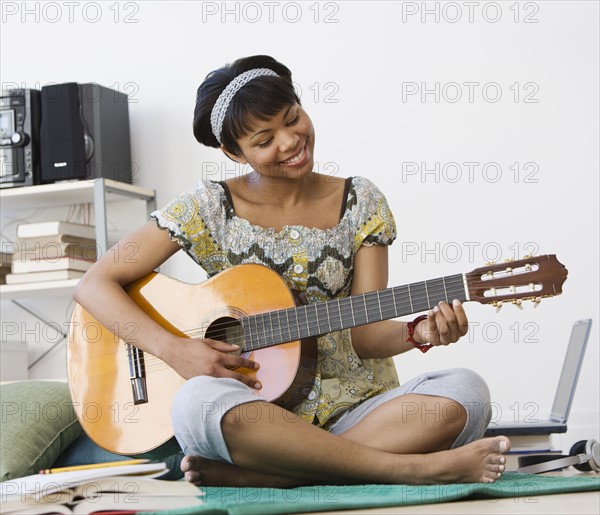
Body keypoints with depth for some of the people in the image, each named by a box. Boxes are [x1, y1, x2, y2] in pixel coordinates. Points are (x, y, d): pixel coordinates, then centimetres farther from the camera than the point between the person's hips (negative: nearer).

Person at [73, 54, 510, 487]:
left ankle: (249, 475, -30)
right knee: (199, 401, -38)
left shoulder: (360, 203, 6)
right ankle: (420, 468, -31)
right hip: (253, 411, -2)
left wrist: (419, 333, -19)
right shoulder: (210, 207, 1)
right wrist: (173, 349, -16)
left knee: (465, 393, -26)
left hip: (351, 409, 2)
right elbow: (94, 284, -2)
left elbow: (365, 333, 3)